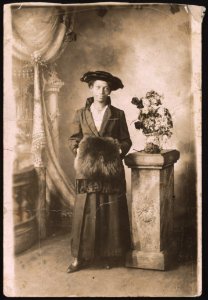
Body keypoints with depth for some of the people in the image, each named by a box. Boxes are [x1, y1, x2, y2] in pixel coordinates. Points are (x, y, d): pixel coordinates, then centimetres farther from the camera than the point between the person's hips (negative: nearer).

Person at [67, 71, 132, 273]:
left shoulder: (118, 115, 6)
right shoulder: (80, 114, 8)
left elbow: (126, 141, 8)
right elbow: (73, 139, 8)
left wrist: (118, 151, -11)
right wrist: (79, 151, -11)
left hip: (111, 171, 0)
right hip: (87, 171, 0)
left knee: (112, 213, 5)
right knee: (84, 213, 0)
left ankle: (110, 255, 20)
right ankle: (79, 257, 10)